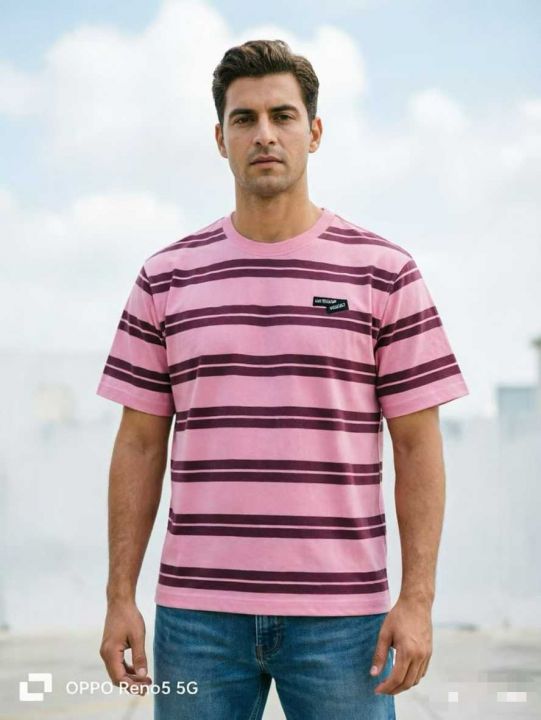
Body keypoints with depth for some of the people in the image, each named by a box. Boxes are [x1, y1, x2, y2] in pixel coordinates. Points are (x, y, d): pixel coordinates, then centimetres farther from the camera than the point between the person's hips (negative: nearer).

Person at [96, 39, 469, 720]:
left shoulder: (384, 272, 2)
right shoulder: (166, 278, 7)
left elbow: (418, 445, 1)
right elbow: (140, 445, 8)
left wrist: (417, 599, -7)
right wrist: (120, 597, 3)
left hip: (340, 613, -1)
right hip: (197, 611, 2)